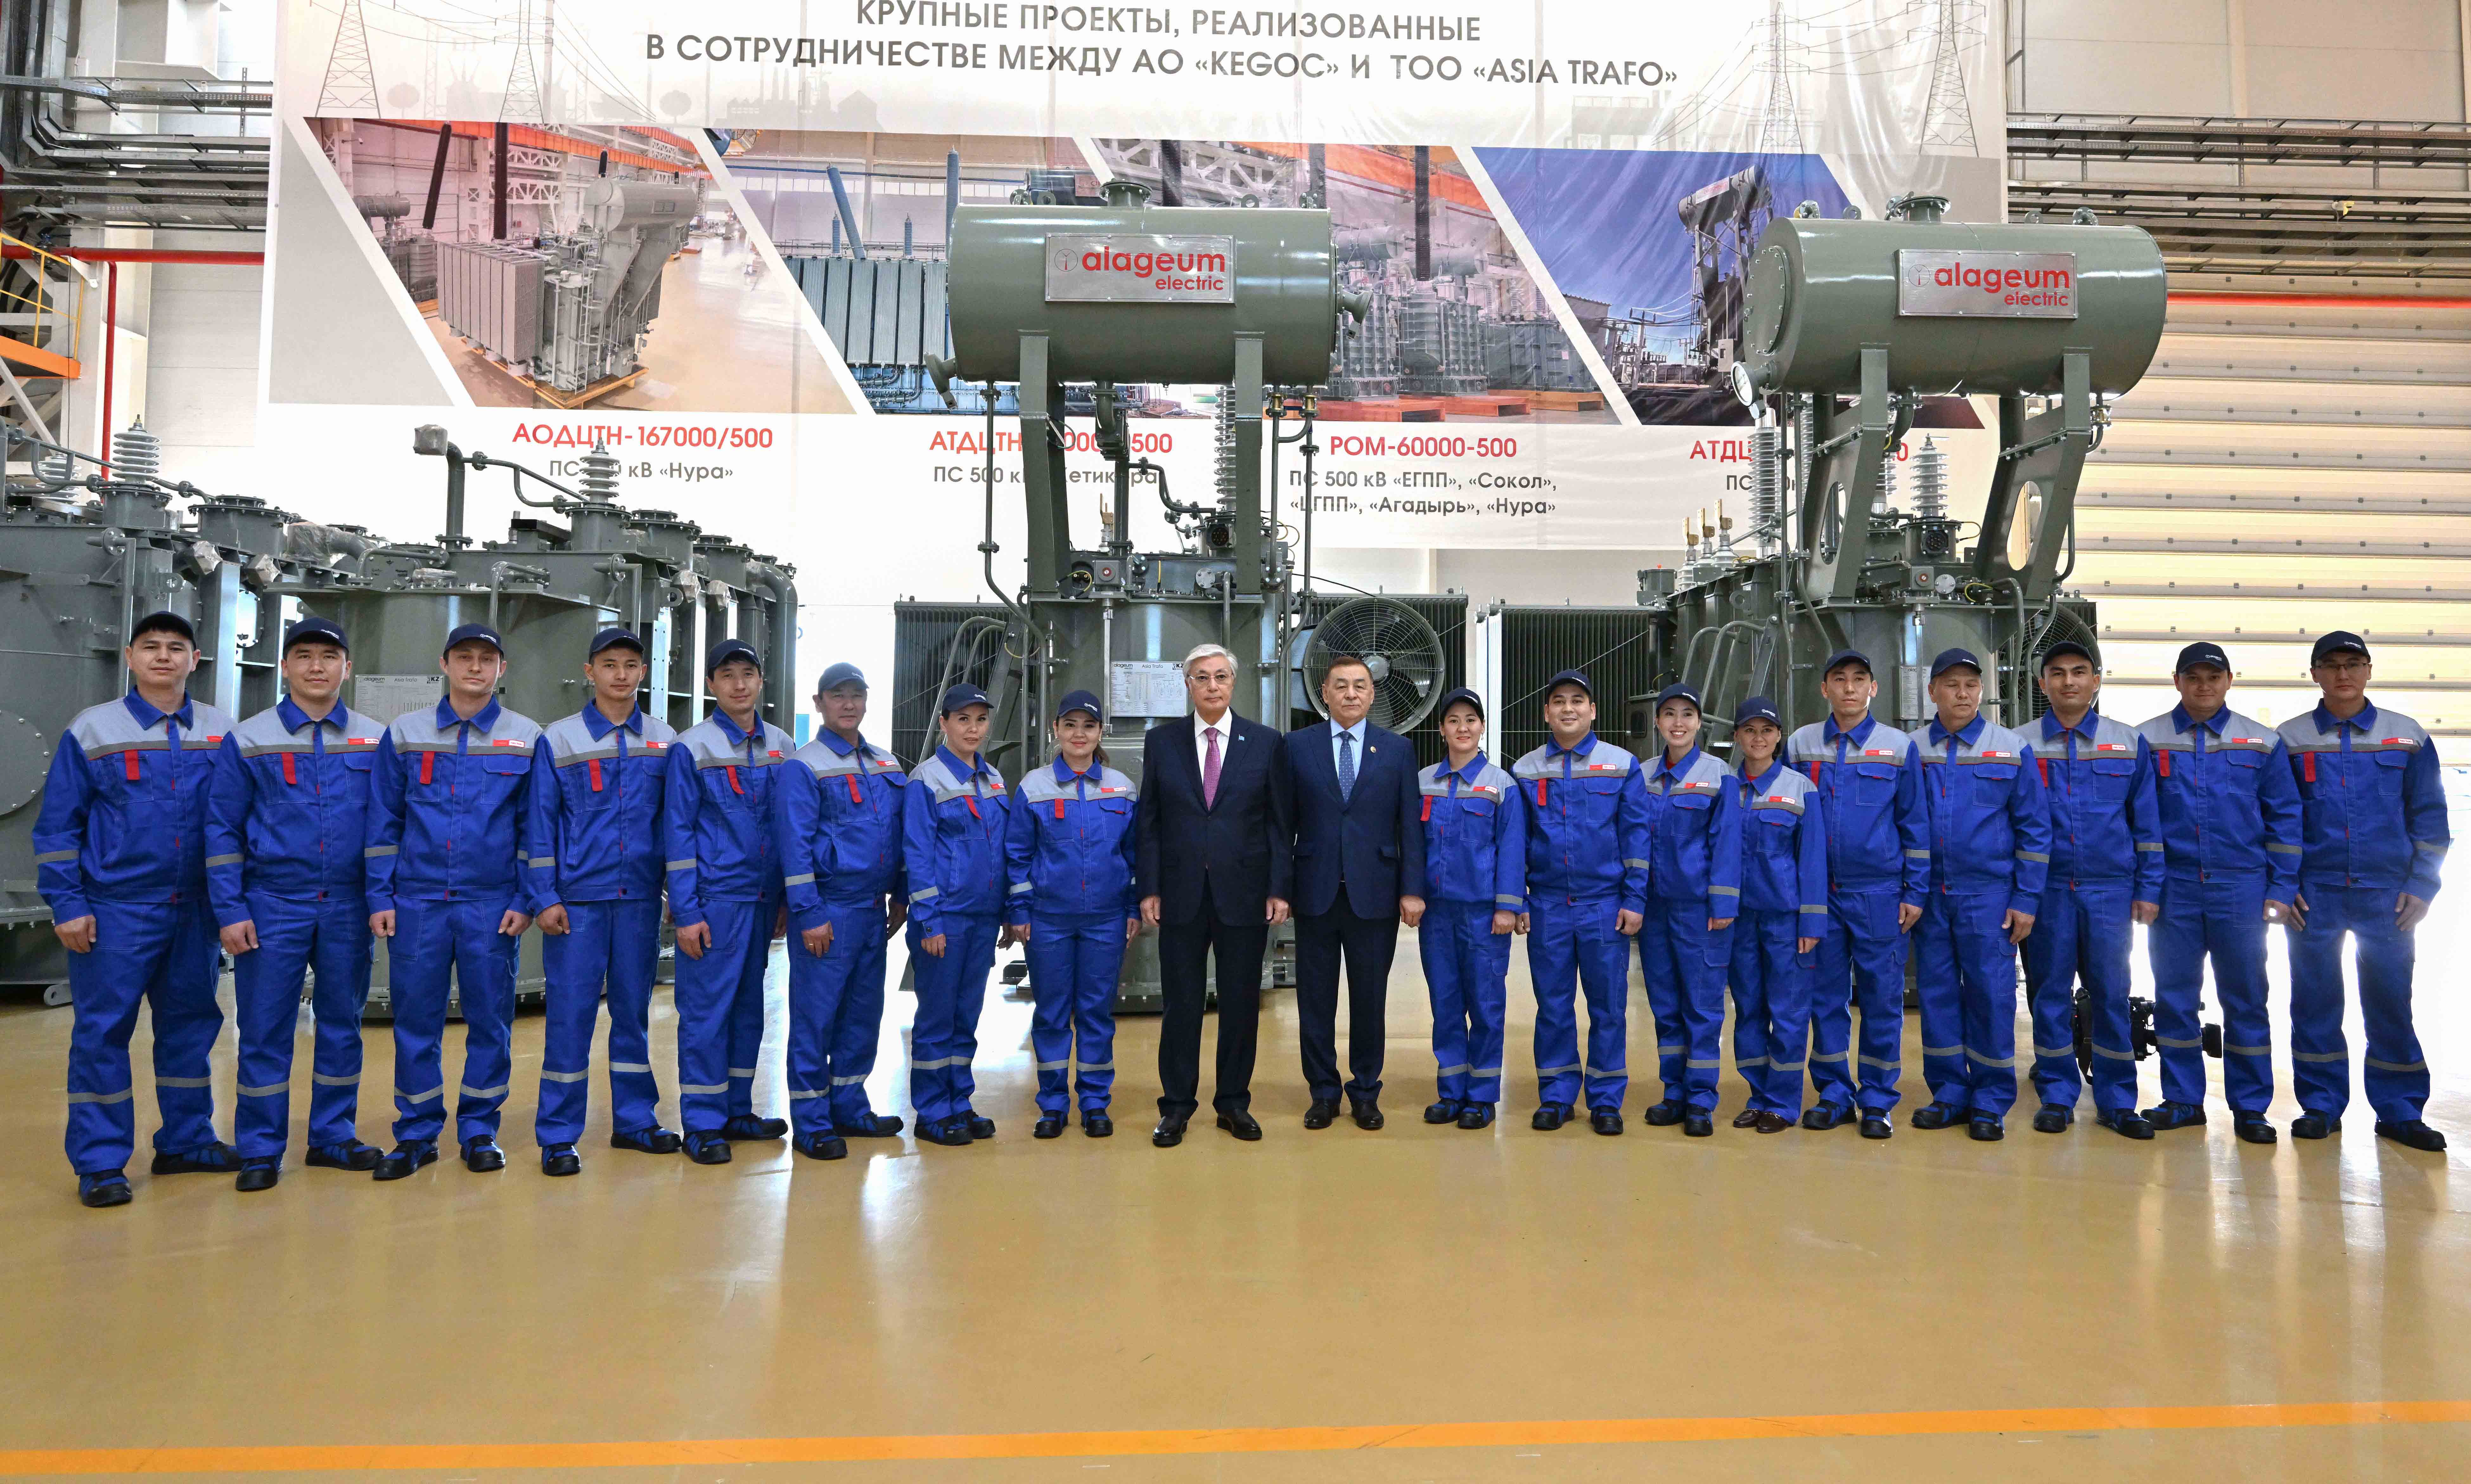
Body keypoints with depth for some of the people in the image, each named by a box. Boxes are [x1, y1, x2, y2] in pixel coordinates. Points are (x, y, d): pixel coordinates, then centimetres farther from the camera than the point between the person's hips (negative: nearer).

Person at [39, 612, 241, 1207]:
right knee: (103, 1030, 0)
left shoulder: (220, 733, 7)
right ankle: (100, 1163, 8)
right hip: (115, 910, -3)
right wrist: (67, 905, -6)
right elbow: (58, 825, 0)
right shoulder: (92, 730, 0)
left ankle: (186, 1140, 23)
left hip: (194, 910, 3)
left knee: (191, 1024, 10)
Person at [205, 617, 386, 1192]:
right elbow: (223, 830, 1)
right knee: (265, 1031, 2)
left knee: (342, 1025, 9)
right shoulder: (247, 740, 2)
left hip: (349, 909, 2)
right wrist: (230, 911, -5)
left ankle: (334, 1135, 21)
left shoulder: (375, 741, 5)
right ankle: (261, 1150, 13)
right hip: (273, 907, -1)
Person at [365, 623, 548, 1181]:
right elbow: (384, 821, 7)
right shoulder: (404, 734, 7)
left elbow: (536, 825, 3)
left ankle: (480, 1129, 17)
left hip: (492, 905, -1)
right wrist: (380, 898, 1)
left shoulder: (527, 738, 3)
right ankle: (417, 1134, 17)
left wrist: (526, 900, -3)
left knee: (490, 1018, 4)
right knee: (416, 1018, 4)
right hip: (417, 903, 1)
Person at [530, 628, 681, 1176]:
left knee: (634, 1008, 10)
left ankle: (634, 1119, 21)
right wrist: (545, 898, -6)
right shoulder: (558, 739, 2)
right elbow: (541, 823, 0)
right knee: (570, 1012, -1)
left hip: (640, 898, 2)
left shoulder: (665, 742, 7)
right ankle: (558, 1135, 8)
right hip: (577, 899, -2)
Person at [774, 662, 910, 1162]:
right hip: (829, 912, -7)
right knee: (815, 1017, -1)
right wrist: (809, 915, -15)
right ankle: (812, 1122, 8)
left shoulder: (888, 766, 13)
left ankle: (849, 1108, 24)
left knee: (864, 1012, 12)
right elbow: (795, 846, -11)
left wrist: (900, 897, 13)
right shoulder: (804, 768, -7)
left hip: (873, 911, 7)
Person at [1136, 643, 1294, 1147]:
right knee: (1181, 1003, 6)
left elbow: (1280, 823, 2)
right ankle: (1177, 1105, 18)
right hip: (1181, 894, 0)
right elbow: (1149, 822, 4)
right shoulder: (1161, 742, 5)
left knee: (1241, 1004, 8)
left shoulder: (1265, 743, 3)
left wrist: (1279, 889, -4)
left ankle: (1234, 1102, 22)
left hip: (1244, 893, 0)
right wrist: (1149, 888, -3)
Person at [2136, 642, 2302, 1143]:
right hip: (2174, 889, 0)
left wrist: (2281, 889, 0)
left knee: (2245, 998, 4)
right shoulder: (2148, 740, 2)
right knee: (2174, 997, 6)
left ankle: (2250, 1106, 14)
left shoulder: (2263, 743, 5)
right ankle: (2183, 1101, 16)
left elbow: (2284, 818, 6)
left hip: (2240, 890, 0)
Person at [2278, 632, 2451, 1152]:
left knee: (2391, 1002, 2)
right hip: (2313, 895, 0)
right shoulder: (2289, 739, 5)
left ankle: (2400, 1112, 12)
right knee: (2315, 1001, 3)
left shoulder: (2408, 737, 7)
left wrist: (2421, 887, -1)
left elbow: (2429, 815, 7)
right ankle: (2321, 1105, 12)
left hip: (2387, 895, 0)